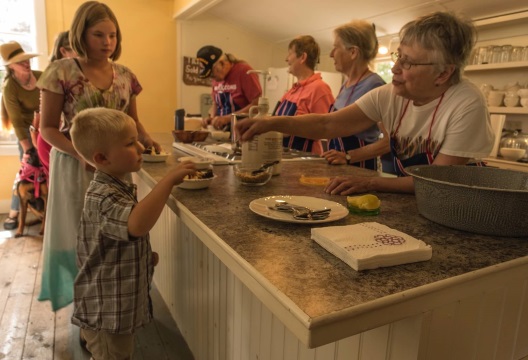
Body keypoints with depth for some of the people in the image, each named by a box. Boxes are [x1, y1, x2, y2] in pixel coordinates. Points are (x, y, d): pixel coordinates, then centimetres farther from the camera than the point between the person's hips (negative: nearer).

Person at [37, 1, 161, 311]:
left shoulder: (126, 76, 4)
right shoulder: (62, 72, -8)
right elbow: (48, 128, -7)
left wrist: (146, 138, -9)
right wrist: (81, 153, -23)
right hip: (75, 165, -3)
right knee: (81, 235, 7)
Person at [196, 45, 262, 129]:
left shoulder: (244, 71, -11)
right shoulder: (217, 77, 9)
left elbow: (257, 105, -17)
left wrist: (227, 118, -20)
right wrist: (212, 118, -1)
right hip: (222, 131, 6)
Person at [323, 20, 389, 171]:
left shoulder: (374, 85, -16)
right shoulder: (346, 84, 7)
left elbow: (390, 140, -20)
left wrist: (349, 157, -23)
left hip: (359, 168, -7)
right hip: (338, 166, 7)